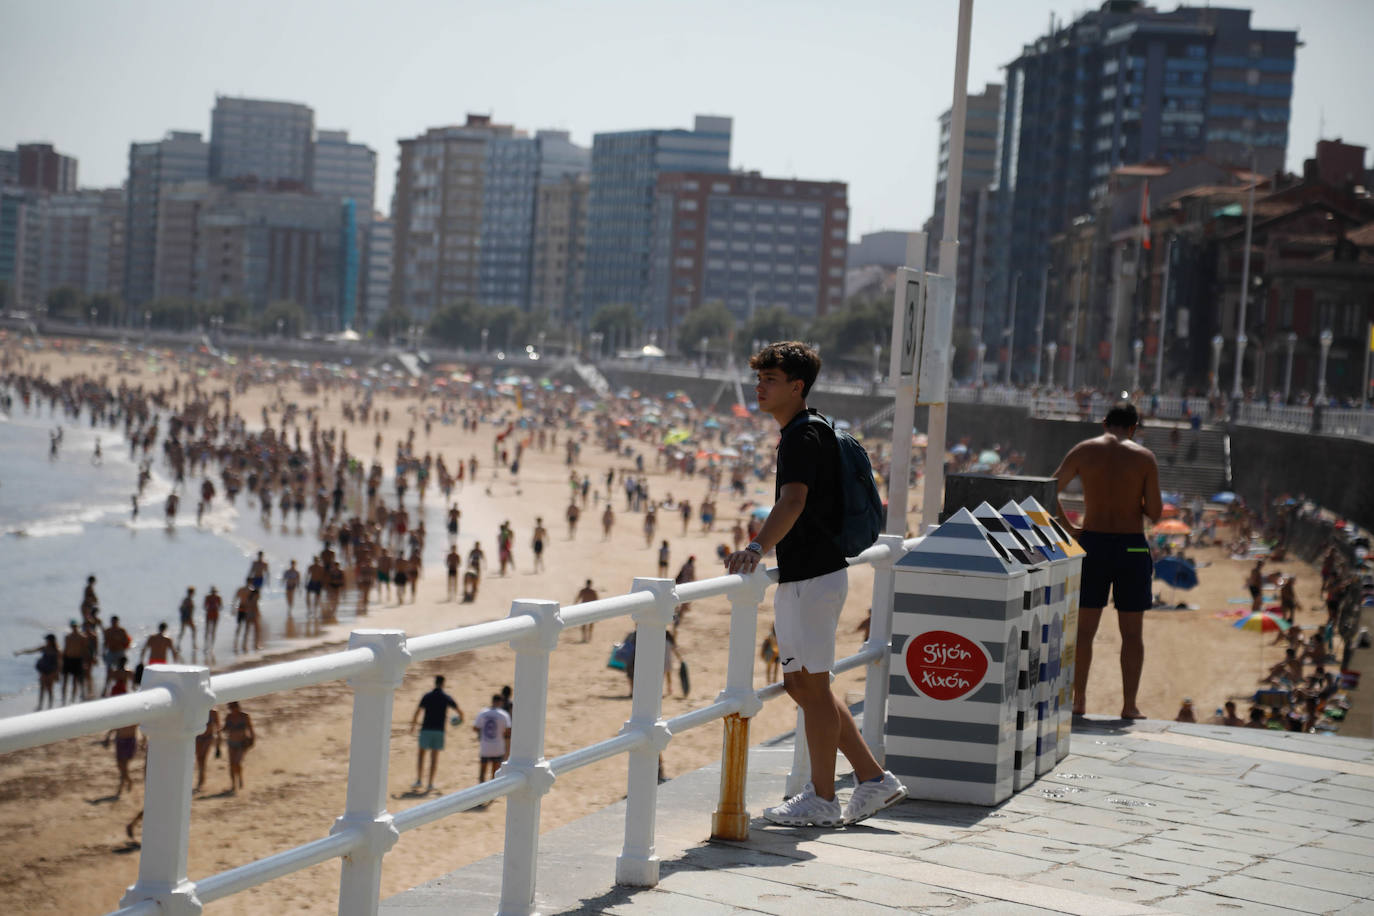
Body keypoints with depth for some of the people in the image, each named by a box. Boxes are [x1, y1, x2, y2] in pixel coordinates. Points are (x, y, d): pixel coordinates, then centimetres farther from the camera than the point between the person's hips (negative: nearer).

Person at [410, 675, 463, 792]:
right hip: (439, 730, 0)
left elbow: (417, 712, -6)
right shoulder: (446, 698, 0)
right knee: (434, 757, 6)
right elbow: (459, 710, 4)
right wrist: (460, 717, 26)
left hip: (426, 729, 0)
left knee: (421, 754, 13)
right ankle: (430, 784, 4)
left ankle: (418, 780, 6)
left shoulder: (427, 696, -2)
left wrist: (413, 725, 7)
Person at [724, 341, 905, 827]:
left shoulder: (803, 436, -16)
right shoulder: (799, 433, 16)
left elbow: (793, 500, -33)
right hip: (804, 573, 10)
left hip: (813, 577, -10)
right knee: (802, 683, 14)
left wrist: (758, 546, -47)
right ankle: (873, 778, 19)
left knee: (812, 685, -2)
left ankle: (822, 800, 8)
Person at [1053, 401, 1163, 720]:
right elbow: (1155, 512, -6)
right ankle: (1129, 705, 6)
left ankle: (1079, 700, 8)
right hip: (1132, 547, -1)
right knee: (1132, 632, 7)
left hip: (1092, 542, 1)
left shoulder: (1084, 450, 0)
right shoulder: (1144, 457, -3)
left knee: (1084, 629, 8)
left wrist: (1068, 528, 5)